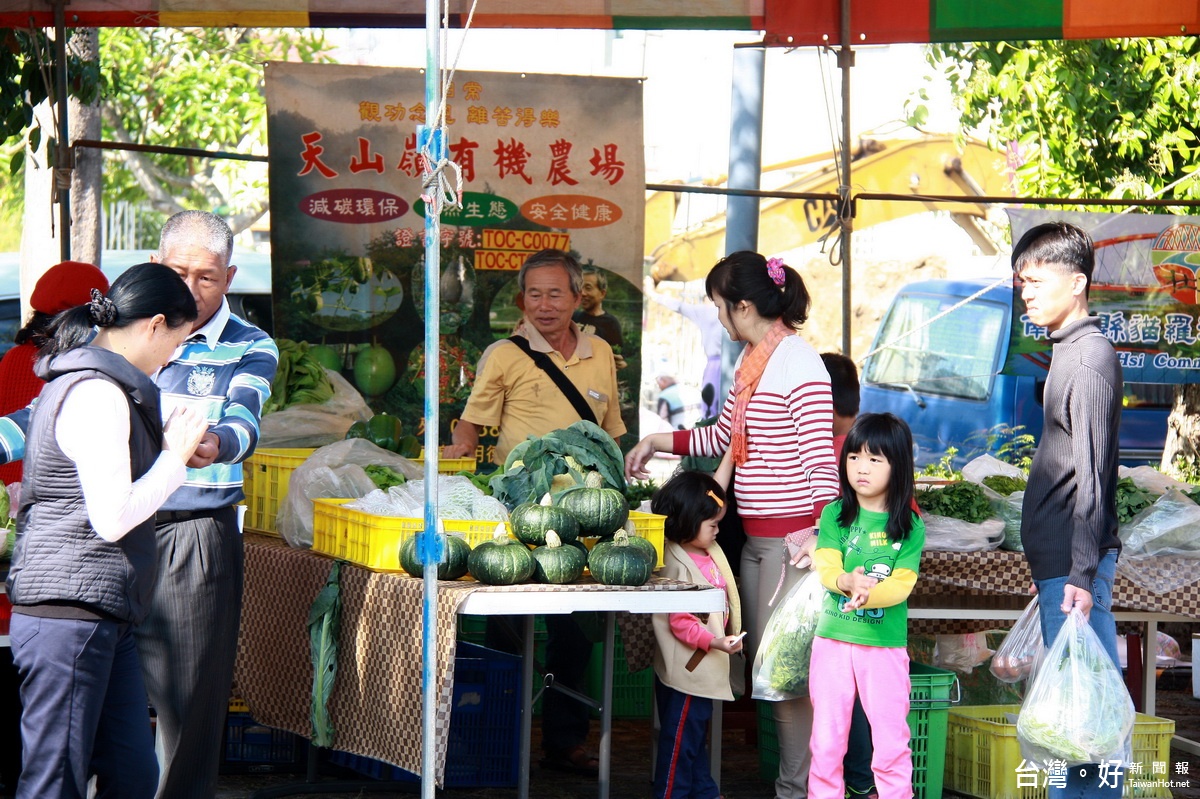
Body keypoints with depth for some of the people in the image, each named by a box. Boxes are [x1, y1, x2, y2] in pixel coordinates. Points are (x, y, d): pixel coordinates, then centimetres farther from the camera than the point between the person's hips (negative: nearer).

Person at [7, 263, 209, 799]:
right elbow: (113, 517, -18)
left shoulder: (77, 381, 19)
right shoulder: (98, 395, -14)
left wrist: (170, 452, 20)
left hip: (102, 617, 11)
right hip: (70, 614, -11)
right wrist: (175, 458, -7)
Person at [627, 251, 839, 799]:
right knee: (759, 660, 10)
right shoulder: (750, 361, 14)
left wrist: (820, 532, -25)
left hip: (792, 536, -10)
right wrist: (657, 442, 26)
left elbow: (820, 455, -18)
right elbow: (725, 437, 27)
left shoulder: (798, 363, -14)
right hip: (755, 536, 10)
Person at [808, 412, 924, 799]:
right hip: (833, 640, 1)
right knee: (827, 739, 8)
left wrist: (868, 594, -30)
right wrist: (847, 582, -31)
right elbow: (825, 567, -9)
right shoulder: (834, 516, 2)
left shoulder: (910, 527, -2)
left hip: (886, 646, -1)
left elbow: (903, 583, -11)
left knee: (891, 741, 1)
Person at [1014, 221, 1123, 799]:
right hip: (1056, 561, 10)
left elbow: (1092, 475, -18)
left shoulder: (1090, 357, -12)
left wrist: (1082, 572, -22)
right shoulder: (1068, 352, 17)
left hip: (1074, 564, -10)